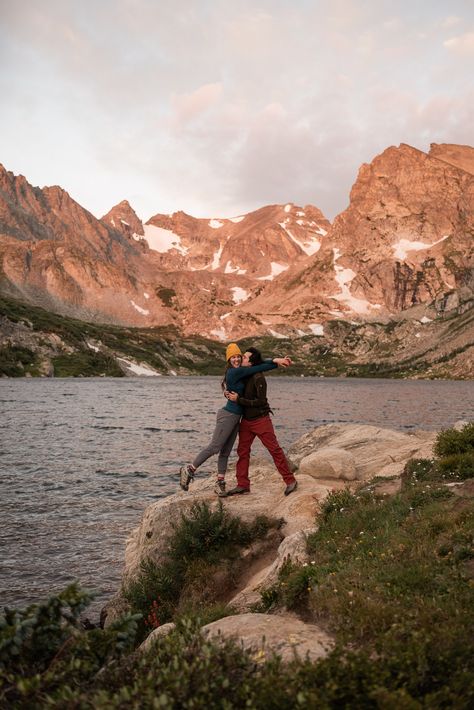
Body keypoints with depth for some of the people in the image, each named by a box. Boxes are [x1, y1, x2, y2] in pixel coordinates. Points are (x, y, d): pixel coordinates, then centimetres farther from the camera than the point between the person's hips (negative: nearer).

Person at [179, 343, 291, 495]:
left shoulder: (239, 371, 11)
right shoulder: (234, 372, -14)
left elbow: (257, 364, 8)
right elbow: (258, 369, -15)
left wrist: (275, 360, -5)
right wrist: (276, 363, -10)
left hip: (235, 418, 9)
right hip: (228, 415, -9)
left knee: (225, 451, 8)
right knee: (214, 447, -6)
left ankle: (220, 483, 11)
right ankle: (189, 470, 3)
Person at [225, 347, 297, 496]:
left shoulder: (258, 378, -19)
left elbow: (261, 401, -22)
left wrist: (238, 399, -21)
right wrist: (228, 394, -1)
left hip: (260, 419, -8)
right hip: (246, 420, 8)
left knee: (275, 449, -3)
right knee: (242, 451, 7)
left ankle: (290, 481, 5)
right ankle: (243, 485, 14)